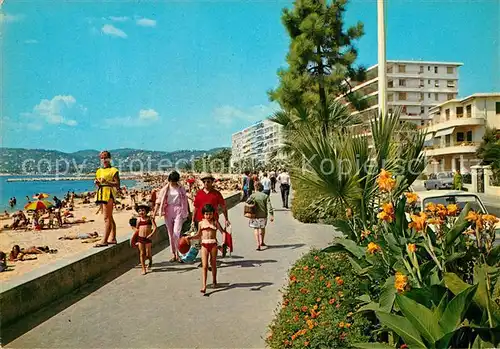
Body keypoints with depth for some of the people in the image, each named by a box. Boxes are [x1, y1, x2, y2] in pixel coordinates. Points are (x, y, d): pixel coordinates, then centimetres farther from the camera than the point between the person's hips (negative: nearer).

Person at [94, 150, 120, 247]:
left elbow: (117, 184, -11)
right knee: (110, 218, 13)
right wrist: (96, 183, 3)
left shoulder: (113, 170, -4)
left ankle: (104, 240, -11)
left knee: (107, 218, -10)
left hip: (109, 194, -8)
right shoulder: (99, 171, 18)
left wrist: (106, 182, -21)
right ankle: (112, 238, 19)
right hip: (101, 194, 8)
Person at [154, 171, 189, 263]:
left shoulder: (181, 189, 3)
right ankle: (173, 254, 17)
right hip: (168, 211, 2)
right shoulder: (165, 189, 3)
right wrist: (154, 213, -5)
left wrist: (187, 212, 12)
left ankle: (177, 253, 2)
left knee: (176, 233, -12)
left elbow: (185, 201, 9)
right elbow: (159, 201, 1)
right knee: (170, 234, 7)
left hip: (178, 211, -2)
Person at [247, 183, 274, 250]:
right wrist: (271, 215, -11)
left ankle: (258, 244, -6)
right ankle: (262, 242, 34)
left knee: (256, 229, 6)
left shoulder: (253, 196, -3)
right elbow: (269, 206, -9)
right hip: (263, 215, 1)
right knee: (262, 228, 22)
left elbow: (247, 202, -15)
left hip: (255, 215, -1)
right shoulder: (265, 196, -3)